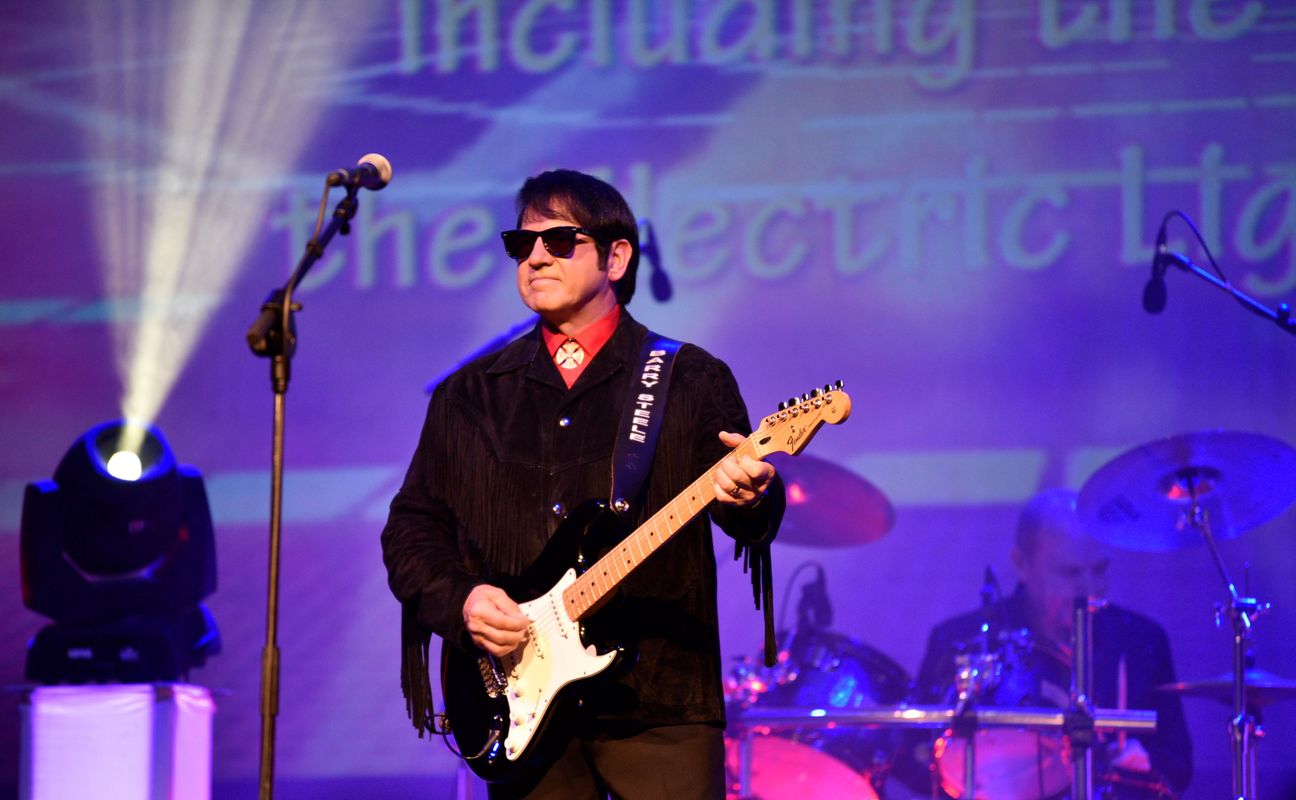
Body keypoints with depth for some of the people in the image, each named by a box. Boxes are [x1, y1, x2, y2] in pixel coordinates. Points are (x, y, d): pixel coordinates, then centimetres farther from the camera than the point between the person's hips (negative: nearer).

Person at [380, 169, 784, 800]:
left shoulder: (692, 380, 6)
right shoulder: (468, 394, 14)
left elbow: (753, 521, -3)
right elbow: (410, 528, 15)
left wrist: (749, 498, -27)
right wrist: (458, 599, -5)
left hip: (658, 701, -2)